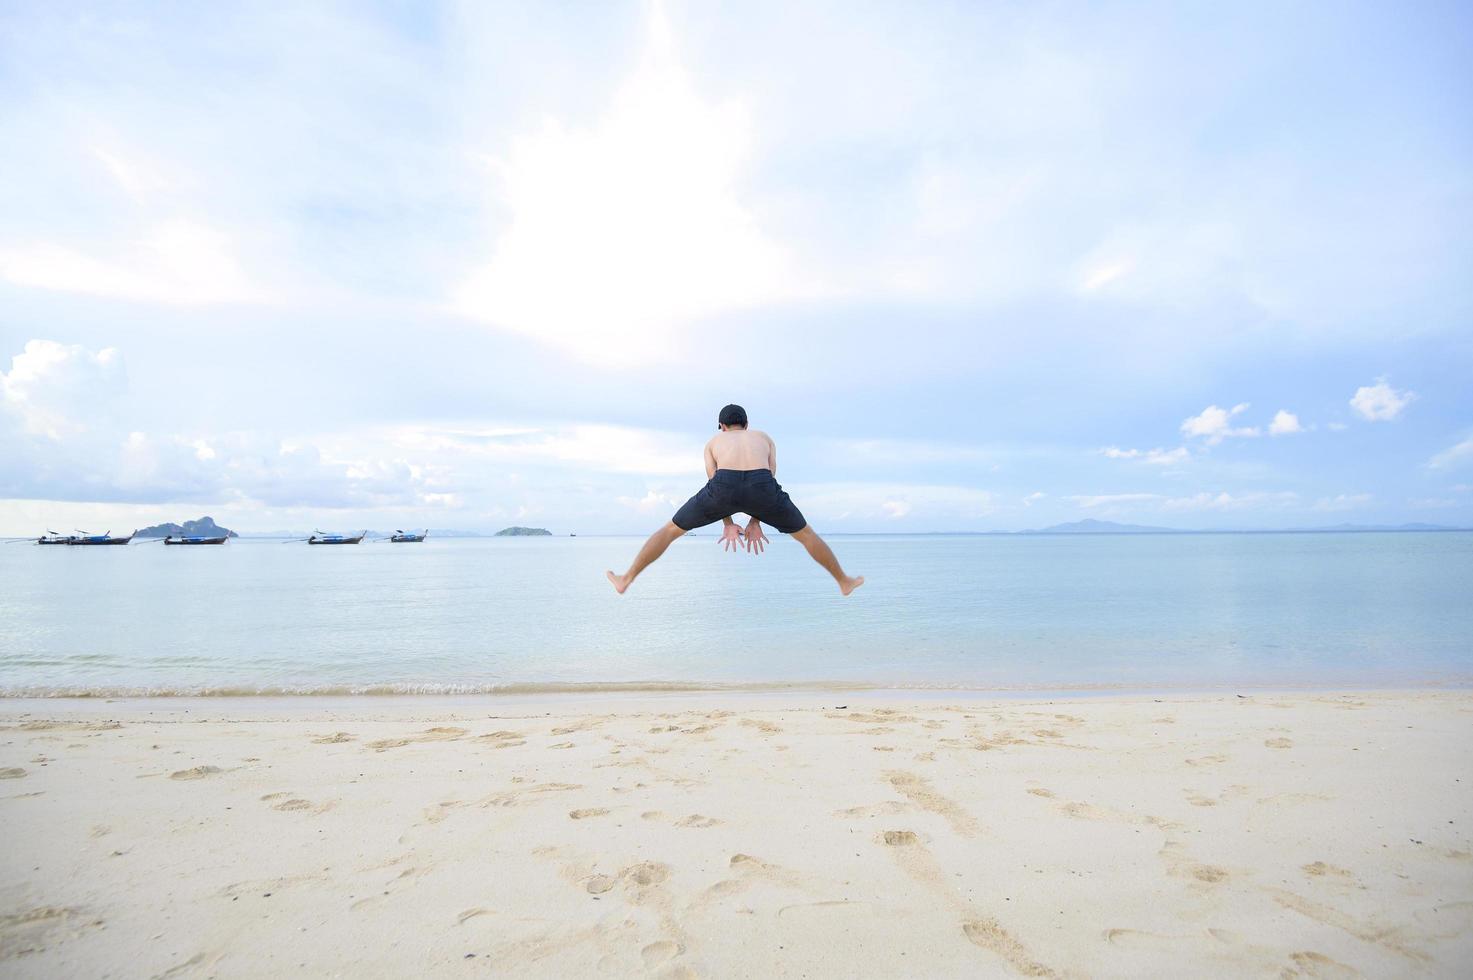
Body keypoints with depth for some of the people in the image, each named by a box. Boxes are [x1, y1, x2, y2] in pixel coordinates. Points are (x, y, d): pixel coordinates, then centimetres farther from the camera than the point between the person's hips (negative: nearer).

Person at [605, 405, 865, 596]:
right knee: (805, 533, 25)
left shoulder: (713, 442, 35)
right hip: (760, 488, 1)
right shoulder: (765, 438, 37)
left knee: (670, 529, 19)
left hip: (724, 486, 0)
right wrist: (755, 522, 26)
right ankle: (844, 581, 36)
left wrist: (728, 525, 21)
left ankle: (626, 579, 23)